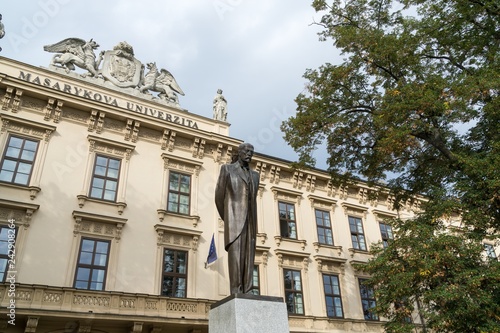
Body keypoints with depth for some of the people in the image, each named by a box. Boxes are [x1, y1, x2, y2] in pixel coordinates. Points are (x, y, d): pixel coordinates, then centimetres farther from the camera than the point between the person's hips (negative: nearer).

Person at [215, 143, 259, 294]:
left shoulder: (255, 175, 22)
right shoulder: (227, 168, 8)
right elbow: (219, 196, 6)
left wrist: (252, 223, 17)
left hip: (250, 222, 5)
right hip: (235, 219, -5)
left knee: (248, 257, -2)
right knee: (235, 254, -16)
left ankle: (245, 294, -4)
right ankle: (236, 293, -18)